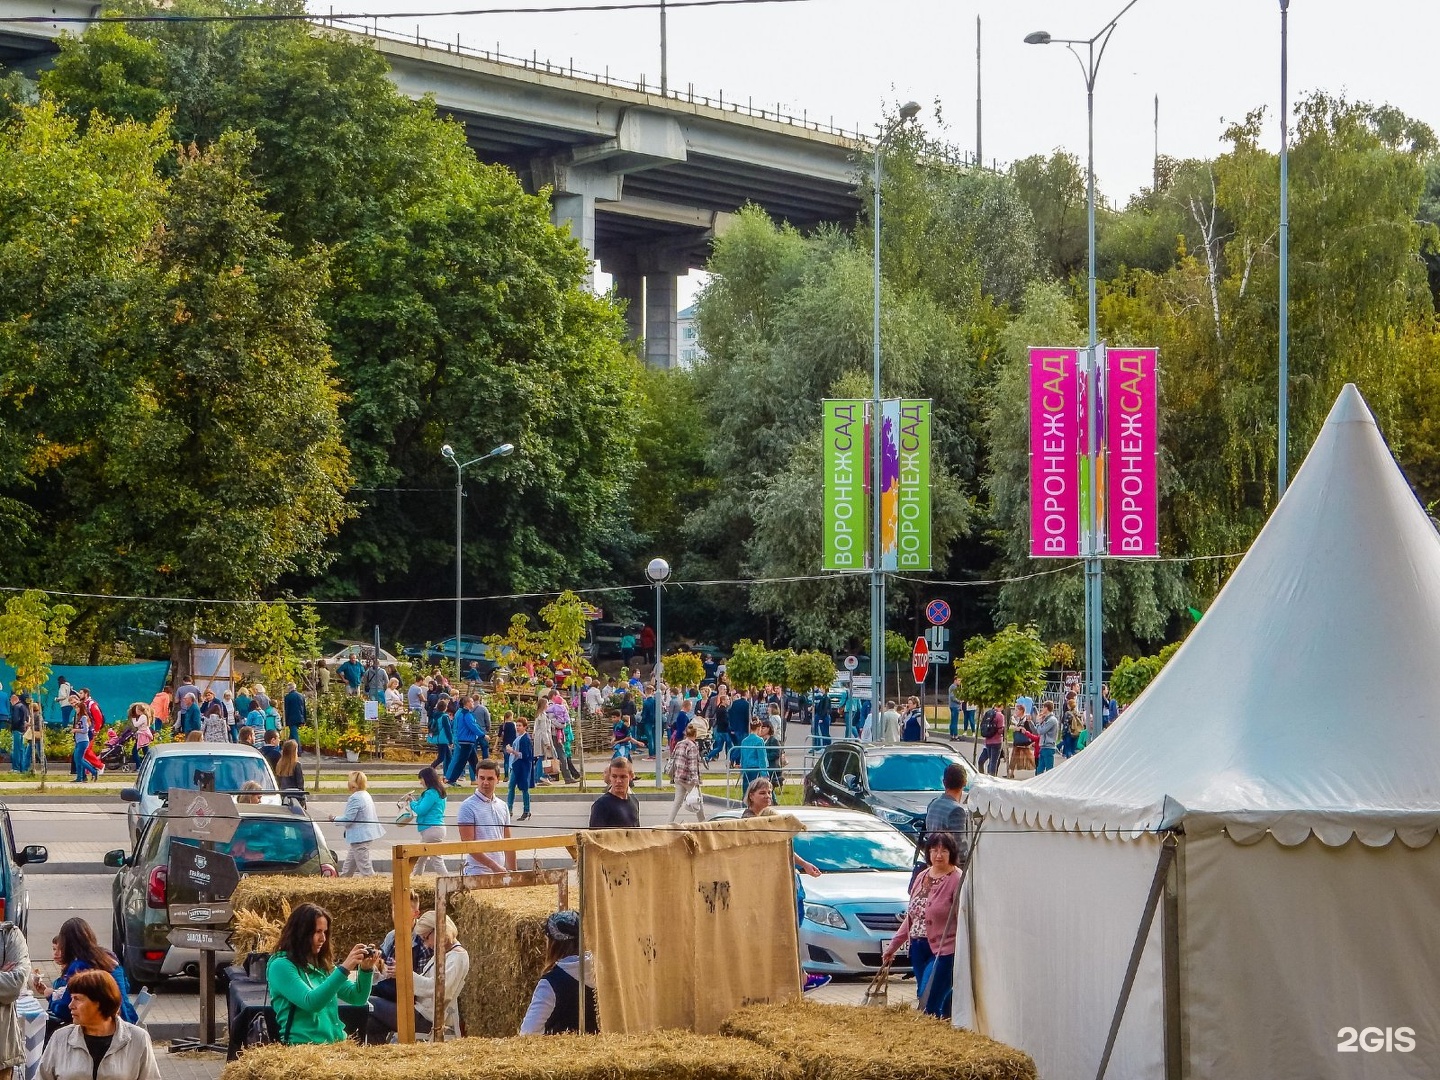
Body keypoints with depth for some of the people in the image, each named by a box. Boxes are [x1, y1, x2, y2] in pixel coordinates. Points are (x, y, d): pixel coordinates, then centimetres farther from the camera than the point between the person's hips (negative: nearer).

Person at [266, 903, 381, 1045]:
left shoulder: (324, 965, 16)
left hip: (336, 1044, 6)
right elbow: (310, 1002, -16)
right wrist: (343, 969, -20)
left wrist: (365, 970, -2)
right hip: (302, 1046, -6)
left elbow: (358, 998, 15)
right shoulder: (280, 966, -4)